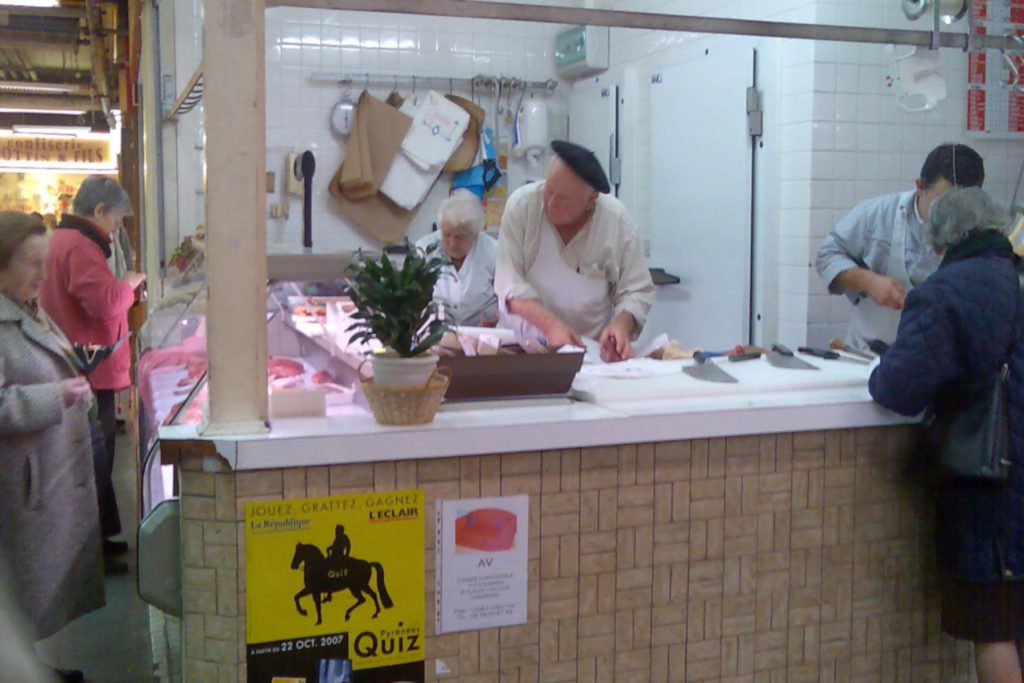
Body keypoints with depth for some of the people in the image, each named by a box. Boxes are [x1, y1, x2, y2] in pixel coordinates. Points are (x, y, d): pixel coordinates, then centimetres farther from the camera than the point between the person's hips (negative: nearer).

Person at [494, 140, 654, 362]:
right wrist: (550, 325, -25)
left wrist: (622, 324, -22)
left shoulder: (617, 219, -6)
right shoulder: (521, 205, -7)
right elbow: (509, 282, -11)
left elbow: (636, 291, -1)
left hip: (592, 349, 1)